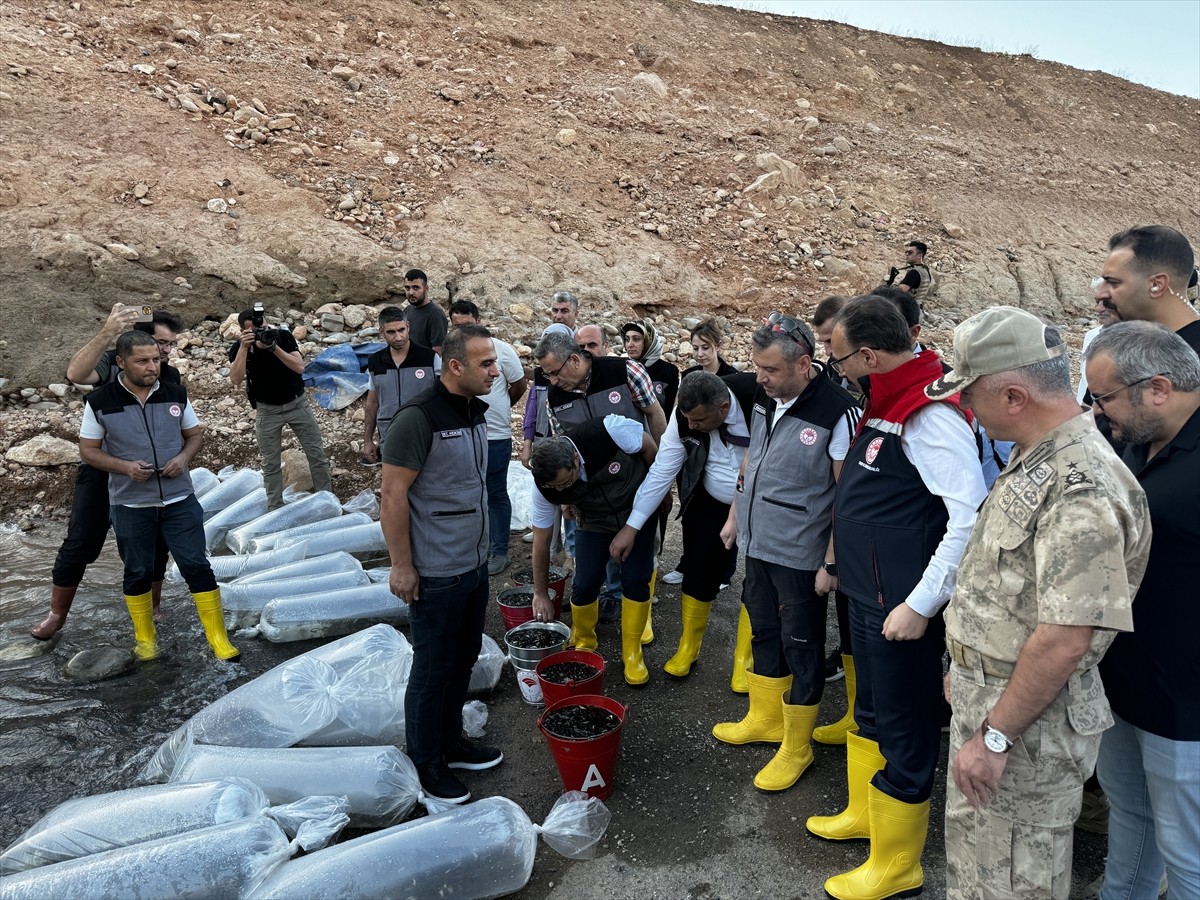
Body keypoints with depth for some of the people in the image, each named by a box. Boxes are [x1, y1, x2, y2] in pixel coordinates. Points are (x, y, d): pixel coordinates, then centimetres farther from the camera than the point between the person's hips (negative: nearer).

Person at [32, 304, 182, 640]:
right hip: (102, 474, -3)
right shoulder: (111, 362, -11)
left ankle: (152, 610, 29)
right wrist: (107, 333, -47)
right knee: (79, 545, 3)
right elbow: (76, 374, -34)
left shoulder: (171, 378, -1)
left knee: (155, 545, 10)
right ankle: (57, 614, 22)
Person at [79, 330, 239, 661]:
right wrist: (125, 466, -18)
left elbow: (195, 434, 10)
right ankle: (145, 638, 32)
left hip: (179, 500, 1)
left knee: (197, 566, 0)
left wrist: (184, 457, -11)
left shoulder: (176, 394, -2)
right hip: (130, 505, -1)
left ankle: (218, 638, 8)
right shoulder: (100, 401, -8)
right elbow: (88, 450, -1)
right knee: (137, 572, 12)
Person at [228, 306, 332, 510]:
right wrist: (244, 347, -33)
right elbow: (236, 379, -25)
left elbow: (299, 367, -20)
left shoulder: (283, 336, -11)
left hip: (297, 403, 0)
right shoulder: (238, 348, -10)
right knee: (271, 463, 3)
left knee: (317, 454, 4)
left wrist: (274, 347, -31)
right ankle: (275, 509, 14)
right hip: (267, 410, 0)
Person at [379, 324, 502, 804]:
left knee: (464, 658, 20)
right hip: (436, 573, -8)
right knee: (433, 669, 7)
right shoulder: (418, 417, -21)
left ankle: (451, 741, 38)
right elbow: (393, 497, -19)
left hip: (474, 563, 8)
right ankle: (425, 760, 26)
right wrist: (402, 566, -17)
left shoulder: (475, 410, 5)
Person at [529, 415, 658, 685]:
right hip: (595, 521, 1)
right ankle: (583, 644, 19)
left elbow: (649, 447, -18)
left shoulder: (606, 432, -38)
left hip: (638, 509, -1)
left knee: (635, 581, -9)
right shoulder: (545, 485, -26)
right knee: (584, 584, -8)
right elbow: (541, 541, -13)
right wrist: (541, 594, -5)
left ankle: (632, 652, 10)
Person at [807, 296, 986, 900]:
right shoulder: (885, 404, 7)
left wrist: (921, 605, -24)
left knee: (904, 733, 7)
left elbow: (971, 519, -28)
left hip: (902, 610, -9)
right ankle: (863, 813, 45)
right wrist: (838, 565, 17)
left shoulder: (932, 414, -22)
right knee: (870, 712, 24)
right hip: (867, 596, 9)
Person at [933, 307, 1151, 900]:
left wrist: (995, 737, -21)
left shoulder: (1082, 489, -27)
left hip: (1029, 715, -9)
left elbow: (1065, 639, -29)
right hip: (984, 691, 9)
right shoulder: (1034, 459, 5)